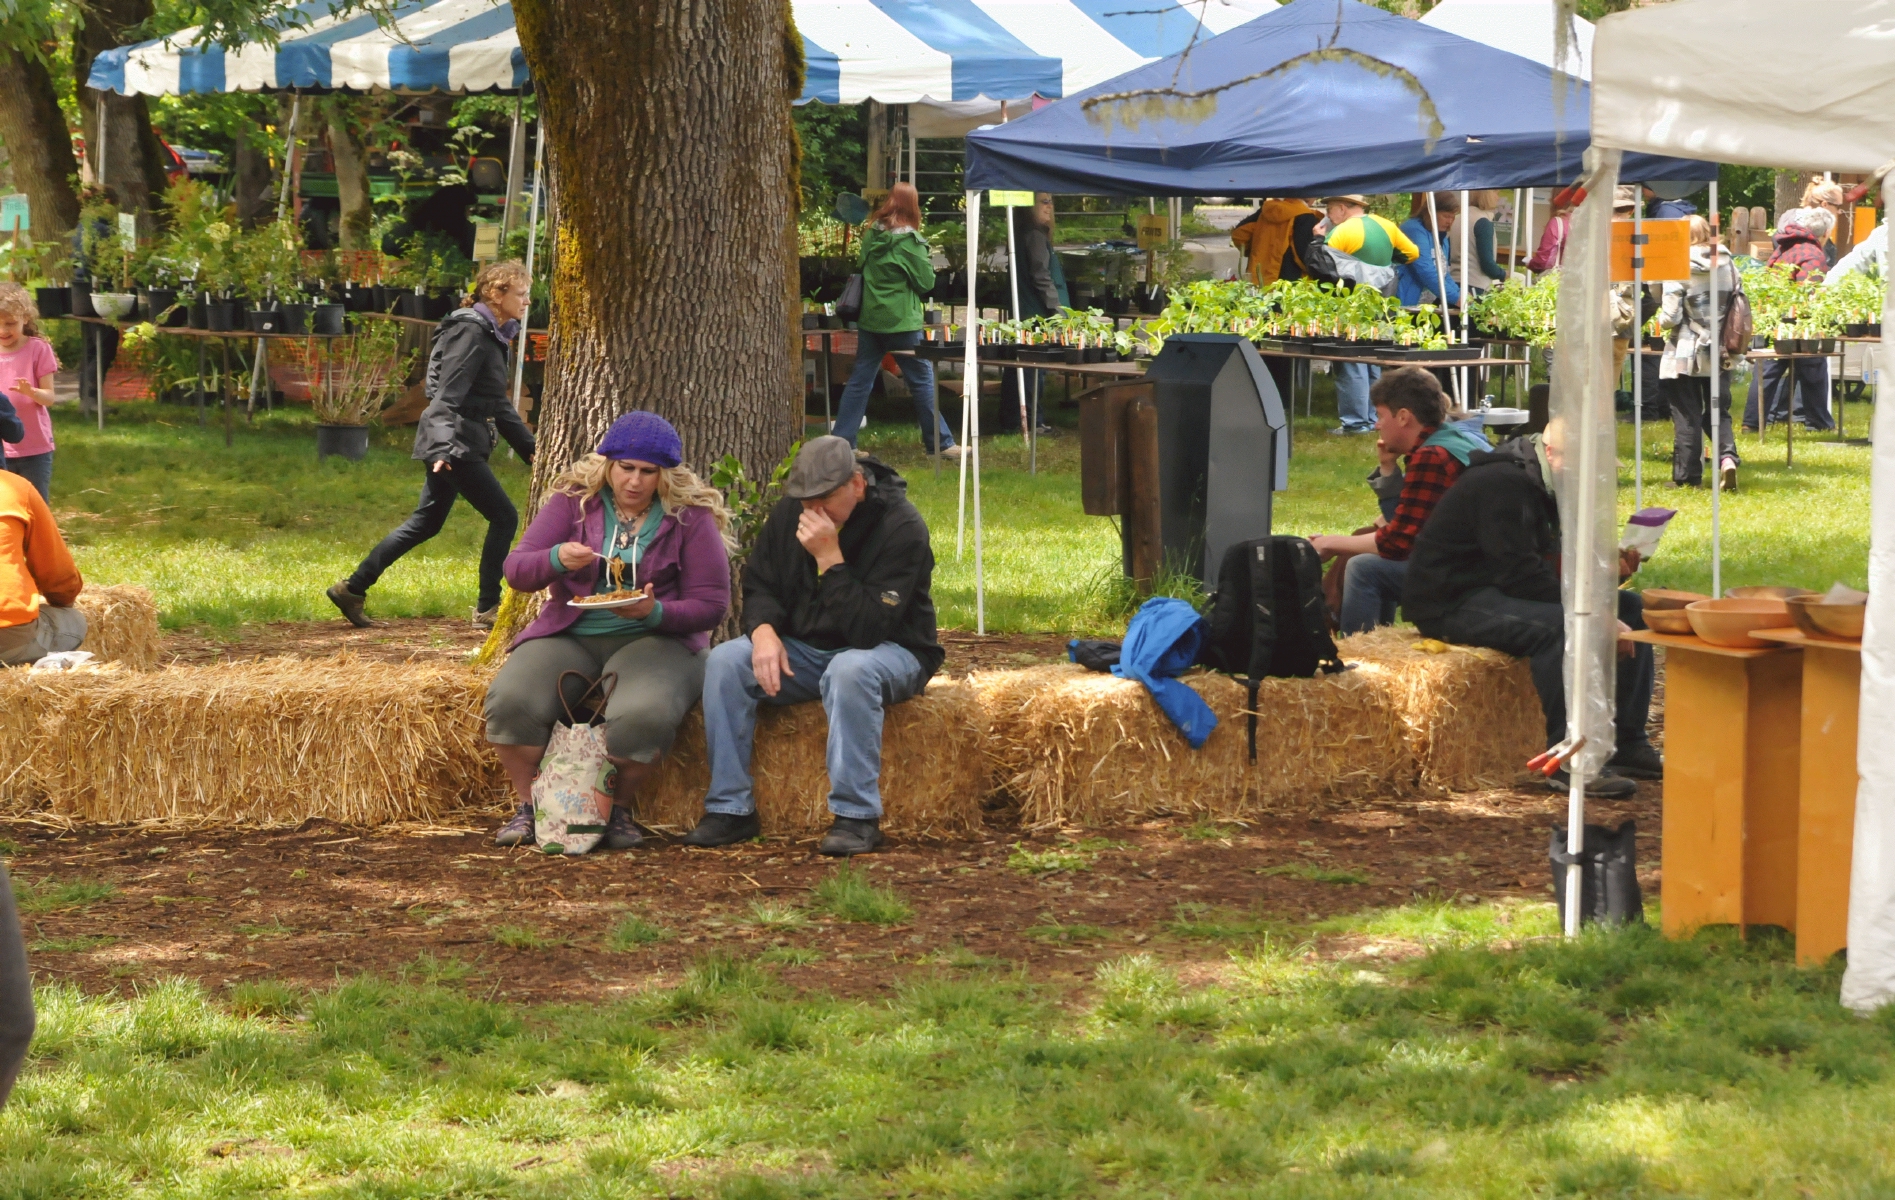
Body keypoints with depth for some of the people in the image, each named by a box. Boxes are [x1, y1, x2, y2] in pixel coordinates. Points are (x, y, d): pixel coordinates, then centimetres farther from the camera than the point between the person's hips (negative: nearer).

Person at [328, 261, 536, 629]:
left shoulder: (490, 335, 18)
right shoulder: (471, 331, -13)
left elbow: (498, 404, 25)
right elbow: (448, 394, -22)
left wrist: (530, 447, 24)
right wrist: (444, 447, -31)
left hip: (457, 445, 10)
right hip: (455, 443, -10)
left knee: (426, 523, 14)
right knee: (504, 516, -5)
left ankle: (352, 589, 17)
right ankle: (488, 607, 4)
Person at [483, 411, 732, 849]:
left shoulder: (691, 517, -1)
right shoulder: (573, 501, 4)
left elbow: (711, 604, -3)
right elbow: (516, 570, -1)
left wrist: (655, 612, -23)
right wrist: (557, 559, -23)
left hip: (652, 640, -2)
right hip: (569, 637, 2)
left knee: (642, 716, -37)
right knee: (511, 701, -28)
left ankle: (619, 809, -8)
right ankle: (529, 807, -5)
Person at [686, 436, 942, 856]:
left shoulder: (901, 527, -20)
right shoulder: (789, 513, -2)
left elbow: (867, 629, -27)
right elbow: (759, 585, 5)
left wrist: (829, 557, -32)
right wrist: (764, 631, -17)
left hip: (889, 652, -5)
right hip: (803, 649, 6)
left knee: (850, 670, -40)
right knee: (726, 660, -19)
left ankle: (856, 817, -33)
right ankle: (731, 809, -16)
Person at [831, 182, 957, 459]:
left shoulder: (872, 234, 3)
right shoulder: (910, 240, -13)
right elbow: (926, 282, -9)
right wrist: (926, 259, 8)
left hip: (869, 319, 5)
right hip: (901, 321, -5)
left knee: (860, 380, 9)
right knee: (922, 379, 4)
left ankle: (841, 442, 7)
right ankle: (941, 443, 8)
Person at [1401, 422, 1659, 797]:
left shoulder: (1545, 484, 10)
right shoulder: (1503, 485, -22)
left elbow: (1559, 564, 12)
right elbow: (1522, 576, -28)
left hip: (1501, 591, 11)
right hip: (1451, 601, -11)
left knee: (1631, 609, 4)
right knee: (1561, 625, -36)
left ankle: (1629, 747, 4)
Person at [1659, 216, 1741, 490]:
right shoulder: (1728, 266, 1)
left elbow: (1670, 318, -15)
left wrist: (1663, 319, 7)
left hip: (1685, 356, -4)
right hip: (1720, 354, 4)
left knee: (1687, 416, 5)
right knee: (1718, 412, 12)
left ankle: (1688, 475, 9)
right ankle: (1727, 456, -12)